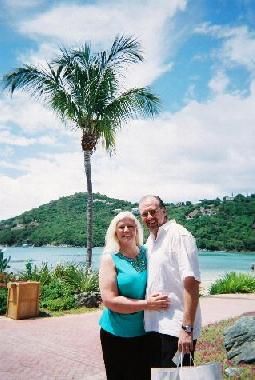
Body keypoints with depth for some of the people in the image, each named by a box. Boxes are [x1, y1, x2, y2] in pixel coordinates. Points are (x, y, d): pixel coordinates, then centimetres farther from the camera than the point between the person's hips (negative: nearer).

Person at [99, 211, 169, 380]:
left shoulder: (146, 253, -1)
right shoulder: (110, 258, -11)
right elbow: (109, 300, -18)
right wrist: (147, 304, -23)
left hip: (144, 332, 3)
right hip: (116, 334, -3)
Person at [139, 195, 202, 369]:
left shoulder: (179, 235, -14)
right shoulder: (150, 240, 11)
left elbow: (191, 283, -21)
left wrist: (187, 328, -24)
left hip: (176, 328, -8)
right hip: (153, 325, 8)